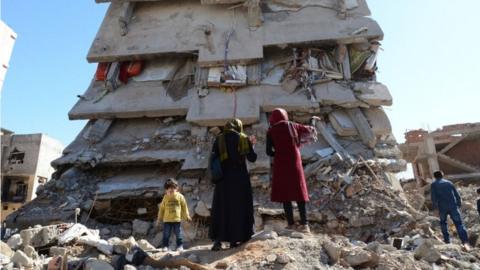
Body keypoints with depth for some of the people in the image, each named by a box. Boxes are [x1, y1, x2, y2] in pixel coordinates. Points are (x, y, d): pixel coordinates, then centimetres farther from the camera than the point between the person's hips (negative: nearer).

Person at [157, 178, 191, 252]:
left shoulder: (180, 196, 0)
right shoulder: (165, 197, 2)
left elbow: (184, 206, 6)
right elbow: (161, 208, 7)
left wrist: (187, 216, 4)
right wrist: (159, 219, 8)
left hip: (177, 219, 0)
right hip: (167, 219, 1)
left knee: (178, 234, 6)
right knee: (166, 234, 4)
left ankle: (180, 246, 17)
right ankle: (165, 246, 15)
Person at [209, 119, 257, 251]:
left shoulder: (219, 139, 4)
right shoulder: (243, 138, 1)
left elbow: (213, 158, -2)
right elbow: (252, 158, 3)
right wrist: (251, 145, 18)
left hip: (223, 177, 1)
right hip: (240, 178, -1)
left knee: (220, 208, 7)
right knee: (238, 207, 8)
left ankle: (218, 240, 0)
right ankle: (234, 240, 9)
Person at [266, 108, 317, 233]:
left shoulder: (271, 131, 0)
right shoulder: (293, 126, 6)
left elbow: (269, 151, -4)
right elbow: (311, 131, 17)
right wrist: (301, 141, 29)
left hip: (280, 164, -2)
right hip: (295, 163, 2)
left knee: (284, 194, 6)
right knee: (299, 192, 7)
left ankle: (291, 224, 5)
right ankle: (304, 224, 4)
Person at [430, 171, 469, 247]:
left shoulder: (434, 184, 6)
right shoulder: (449, 182, 15)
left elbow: (433, 197, -3)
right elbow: (457, 195, 13)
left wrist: (435, 207, -1)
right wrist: (459, 204, 18)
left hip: (442, 207, -1)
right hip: (453, 206, 2)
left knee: (443, 222, 18)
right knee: (458, 223, -1)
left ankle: (447, 239, 18)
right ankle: (465, 240, -15)